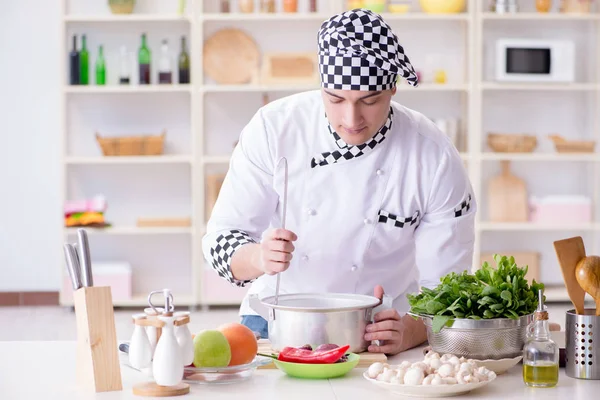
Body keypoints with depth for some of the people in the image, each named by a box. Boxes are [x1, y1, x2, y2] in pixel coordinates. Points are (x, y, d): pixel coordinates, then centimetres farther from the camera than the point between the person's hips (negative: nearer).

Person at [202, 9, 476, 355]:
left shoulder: (436, 159, -13)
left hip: (377, 337, -1)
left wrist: (408, 333, -31)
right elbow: (221, 239, -8)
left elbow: (445, 287, -10)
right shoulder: (273, 128, -11)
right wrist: (259, 258, -30)